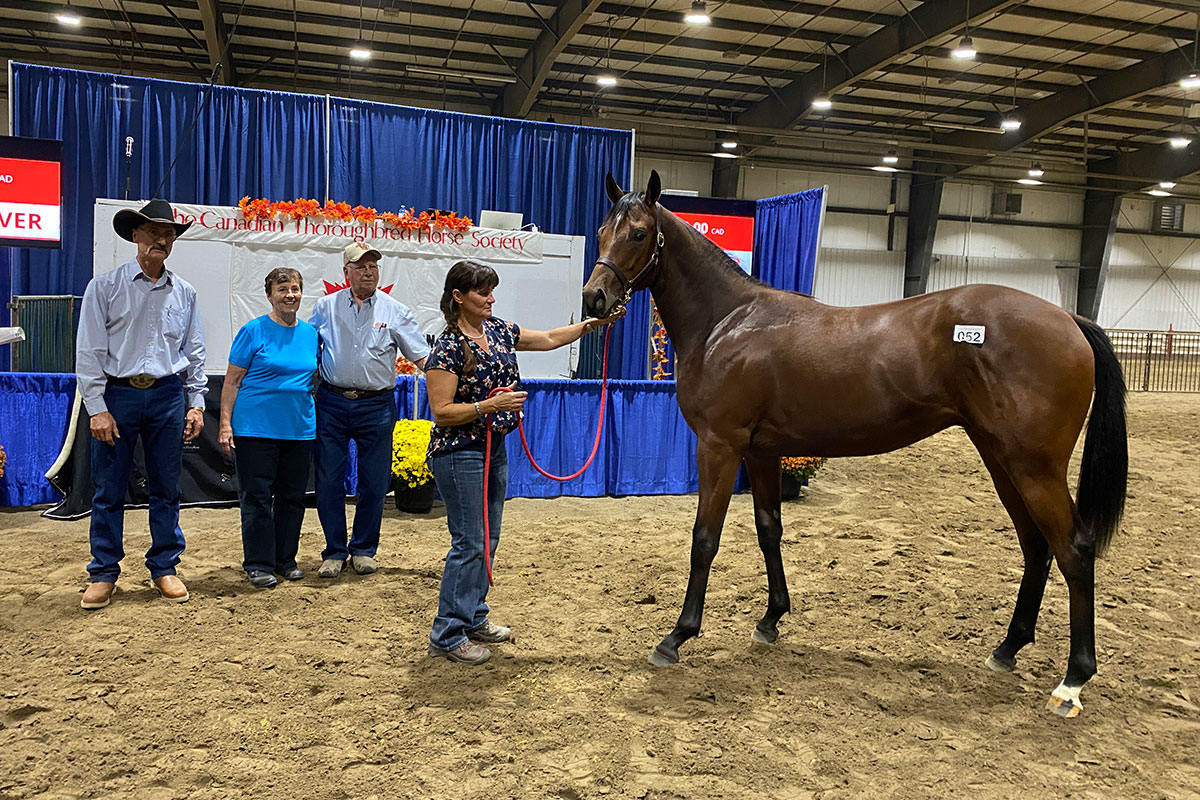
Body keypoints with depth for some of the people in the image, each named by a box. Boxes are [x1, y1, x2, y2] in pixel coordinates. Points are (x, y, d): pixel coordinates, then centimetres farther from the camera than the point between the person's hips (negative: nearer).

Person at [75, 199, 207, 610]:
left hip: (167, 396, 3)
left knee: (166, 488, 7)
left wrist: (196, 403, 6)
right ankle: (104, 574, 15)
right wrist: (97, 408, -10)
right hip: (117, 394, -2)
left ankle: (164, 568, 19)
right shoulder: (105, 287, 1)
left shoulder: (184, 293, 10)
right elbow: (89, 352, -3)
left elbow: (194, 354, 13)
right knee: (109, 490, 2)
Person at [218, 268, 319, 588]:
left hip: (300, 428, 5)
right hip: (256, 427, -4)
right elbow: (232, 382, -3)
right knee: (257, 496, 0)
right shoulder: (253, 331, -3)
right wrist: (225, 424, -9)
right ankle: (259, 565, 10)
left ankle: (286, 560, 22)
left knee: (292, 496, 10)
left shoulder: (311, 334, 10)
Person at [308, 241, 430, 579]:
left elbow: (423, 357, 2)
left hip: (376, 407, -1)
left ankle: (363, 549, 22)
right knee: (328, 482, 3)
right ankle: (334, 552, 18)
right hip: (331, 403, 1)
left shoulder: (395, 312, 3)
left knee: (374, 484, 5)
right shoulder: (326, 307, 7)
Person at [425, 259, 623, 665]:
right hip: (460, 454, -8)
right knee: (469, 543, -5)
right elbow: (441, 412, -18)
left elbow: (548, 339, 18)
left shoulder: (497, 330, 6)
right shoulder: (448, 348, -16)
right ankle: (447, 636, 7)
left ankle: (474, 618, 29)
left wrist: (593, 323, 14)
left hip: (494, 449, 9)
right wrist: (490, 405, -27)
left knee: (488, 538, 15)